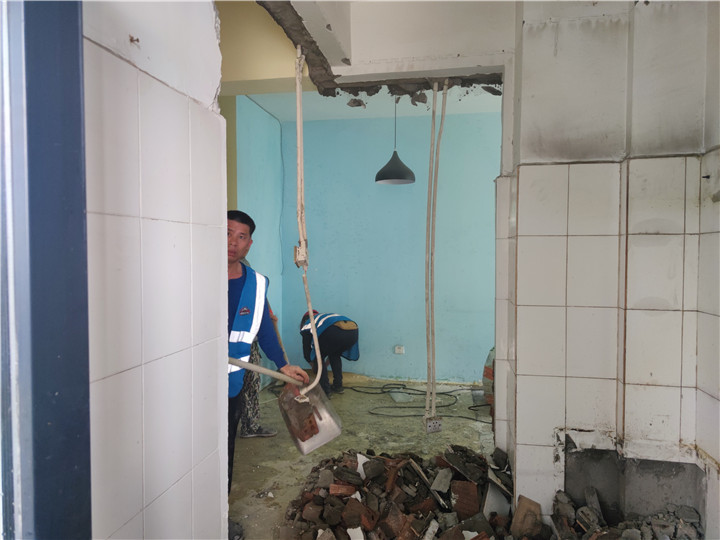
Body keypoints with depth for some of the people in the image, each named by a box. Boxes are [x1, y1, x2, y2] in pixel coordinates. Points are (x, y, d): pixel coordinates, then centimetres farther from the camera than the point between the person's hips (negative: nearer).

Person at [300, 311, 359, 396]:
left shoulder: (307, 325, 30)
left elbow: (306, 351, 34)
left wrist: (314, 367, 53)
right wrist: (325, 365, 63)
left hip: (335, 333, -6)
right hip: (353, 331, 6)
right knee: (335, 356, 34)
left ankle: (325, 390, 15)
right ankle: (338, 386, 32)